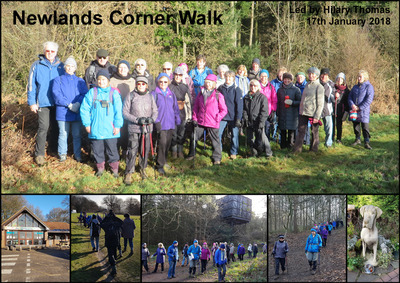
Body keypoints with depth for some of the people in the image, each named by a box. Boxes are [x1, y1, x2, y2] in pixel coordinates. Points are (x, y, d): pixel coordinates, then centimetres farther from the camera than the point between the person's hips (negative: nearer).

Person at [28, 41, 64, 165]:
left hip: (58, 103, 3)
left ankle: (53, 148, 29)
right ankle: (39, 154, -1)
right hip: (43, 103, -3)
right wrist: (32, 103, -3)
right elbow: (31, 85, 1)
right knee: (43, 127, -9)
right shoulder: (37, 66, 0)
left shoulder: (61, 66, 6)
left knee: (56, 127, 12)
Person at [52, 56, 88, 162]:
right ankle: (62, 154, 16)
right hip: (63, 113, -1)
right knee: (63, 134, 3)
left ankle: (77, 155, 17)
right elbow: (56, 94, -6)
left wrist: (78, 104, -20)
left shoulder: (80, 81, 14)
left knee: (77, 135, 6)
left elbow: (85, 94, 0)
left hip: (77, 113, 2)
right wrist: (69, 105, -17)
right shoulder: (58, 80, 8)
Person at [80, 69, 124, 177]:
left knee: (112, 149, 5)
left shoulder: (114, 93, 0)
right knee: (97, 149, 11)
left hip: (110, 129, -1)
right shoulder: (92, 93, 2)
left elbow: (118, 111, -1)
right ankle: (100, 167, 28)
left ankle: (114, 168, 20)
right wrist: (87, 124, 0)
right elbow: (84, 109, 4)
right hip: (95, 129, 2)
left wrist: (117, 125, -5)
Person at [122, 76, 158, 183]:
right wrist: (137, 120, -15)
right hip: (134, 128, -3)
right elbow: (125, 112, -3)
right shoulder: (131, 96, -1)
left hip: (147, 128, 3)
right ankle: (128, 173, 6)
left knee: (145, 150, 10)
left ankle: (143, 169, 31)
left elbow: (155, 111, 12)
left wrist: (152, 119, -10)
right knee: (132, 151, -5)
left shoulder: (150, 96, 9)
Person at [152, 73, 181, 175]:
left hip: (170, 124, 5)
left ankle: (164, 161, 28)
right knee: (162, 143, -14)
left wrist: (177, 121, 11)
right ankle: (160, 166, -7)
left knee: (168, 143, 10)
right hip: (160, 124, -5)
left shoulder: (171, 94, 14)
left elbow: (176, 108, 18)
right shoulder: (154, 94, 0)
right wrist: (156, 121, -11)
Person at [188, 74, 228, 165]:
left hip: (212, 123, -4)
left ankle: (217, 158, 17)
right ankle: (191, 154, 29)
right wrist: (194, 118, 7)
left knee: (215, 140, 4)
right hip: (200, 122, 4)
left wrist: (217, 118, -10)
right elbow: (195, 107, 15)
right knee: (194, 138, 10)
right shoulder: (201, 94, 8)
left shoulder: (218, 95, -5)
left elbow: (224, 110, -2)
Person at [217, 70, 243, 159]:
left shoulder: (236, 90, -4)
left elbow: (239, 105, -5)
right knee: (218, 133, -2)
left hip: (233, 117, -2)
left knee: (234, 135, 6)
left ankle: (234, 152, 22)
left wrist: (238, 119, -9)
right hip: (222, 116, 2)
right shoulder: (220, 88, 4)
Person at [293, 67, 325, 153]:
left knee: (314, 132, 7)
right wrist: (300, 110, 13)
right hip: (303, 112, 6)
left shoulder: (319, 87, -6)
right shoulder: (307, 85, 13)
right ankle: (297, 149, 11)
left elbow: (320, 104, -9)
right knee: (301, 131, 6)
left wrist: (317, 116, -14)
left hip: (313, 113, -5)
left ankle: (314, 149, 18)